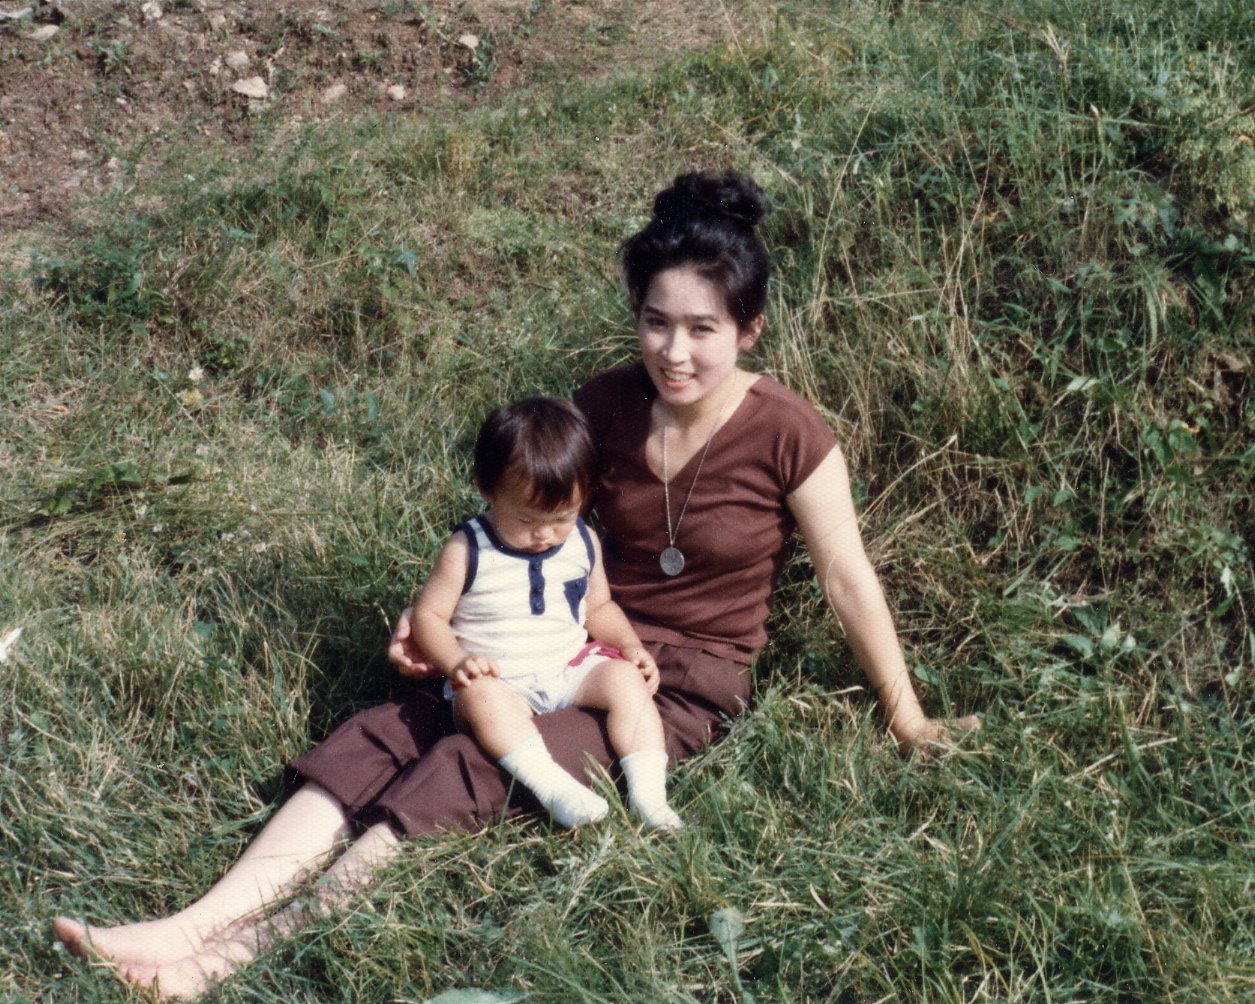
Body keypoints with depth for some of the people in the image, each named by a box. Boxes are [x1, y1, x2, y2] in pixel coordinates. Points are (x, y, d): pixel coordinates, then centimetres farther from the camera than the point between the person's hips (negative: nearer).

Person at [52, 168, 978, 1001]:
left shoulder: (788, 437, -15)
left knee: (469, 771, -27)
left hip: (685, 684, -5)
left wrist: (904, 716, 0)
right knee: (383, 737, -18)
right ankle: (189, 929, -27)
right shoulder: (606, 404, -2)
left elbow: (849, 578, -7)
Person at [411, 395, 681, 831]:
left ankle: (647, 792, -25)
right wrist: (456, 662, -24)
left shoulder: (584, 543, 4)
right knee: (482, 697, -35)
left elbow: (599, 607, 16)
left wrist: (630, 646, -2)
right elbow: (429, 616, -6)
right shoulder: (467, 550, -9)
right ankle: (551, 786, -45)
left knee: (625, 678, -20)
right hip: (498, 682, -4)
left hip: (572, 670, 4)